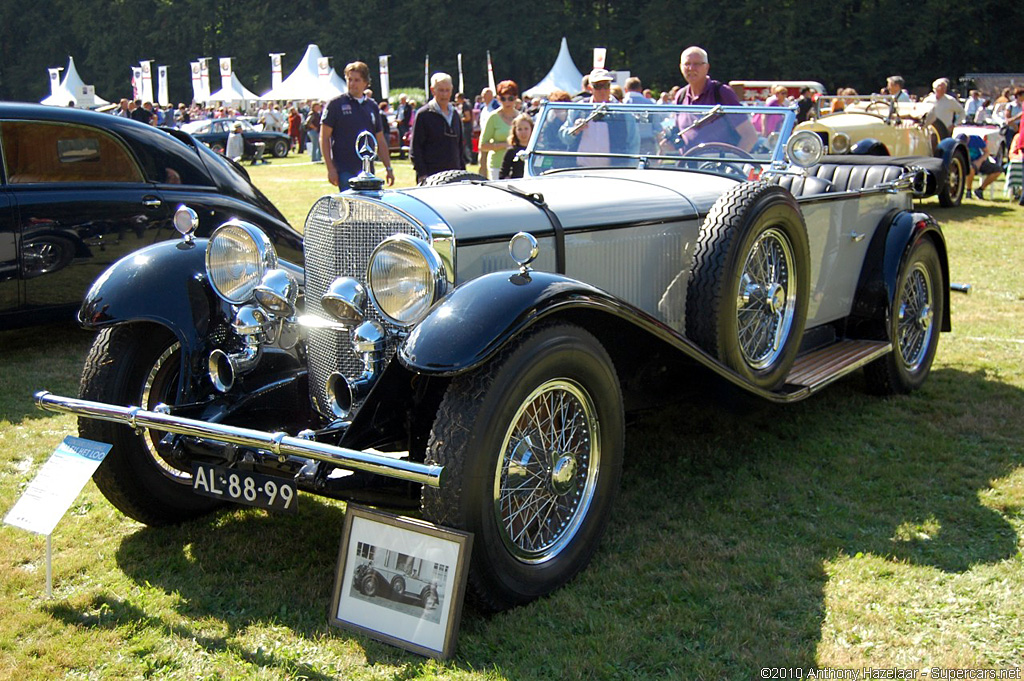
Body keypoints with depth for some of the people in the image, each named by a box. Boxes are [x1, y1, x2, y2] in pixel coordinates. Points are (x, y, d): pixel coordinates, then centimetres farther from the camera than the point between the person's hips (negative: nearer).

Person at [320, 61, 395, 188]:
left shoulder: (372, 106, 13)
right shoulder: (335, 104, 0)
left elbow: (380, 141, 18)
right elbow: (324, 138, -2)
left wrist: (388, 168, 13)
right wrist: (330, 168, -10)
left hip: (368, 171, 5)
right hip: (344, 171, -5)